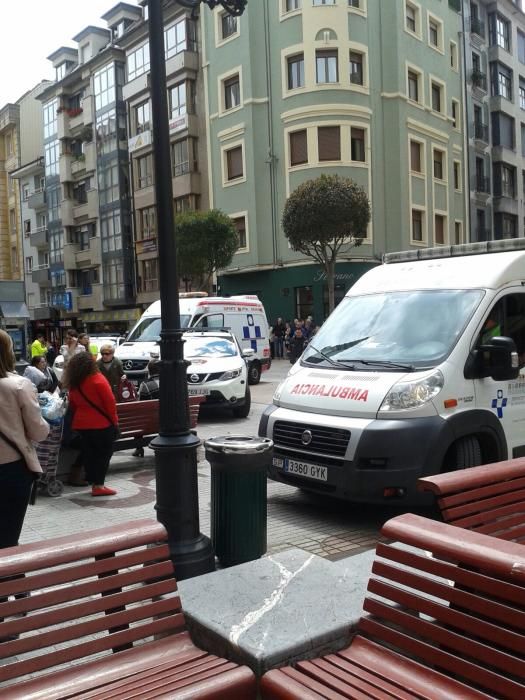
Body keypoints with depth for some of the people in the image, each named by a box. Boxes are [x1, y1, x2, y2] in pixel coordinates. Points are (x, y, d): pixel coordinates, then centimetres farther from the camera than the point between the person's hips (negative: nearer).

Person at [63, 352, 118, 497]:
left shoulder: (73, 383, 5)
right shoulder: (97, 379, -13)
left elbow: (72, 404, 12)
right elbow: (110, 402, -13)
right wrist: (114, 421, -5)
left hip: (81, 424, 6)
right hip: (101, 424, -6)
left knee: (88, 454, 12)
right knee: (103, 453, 2)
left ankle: (94, 483, 18)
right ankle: (98, 485, -1)